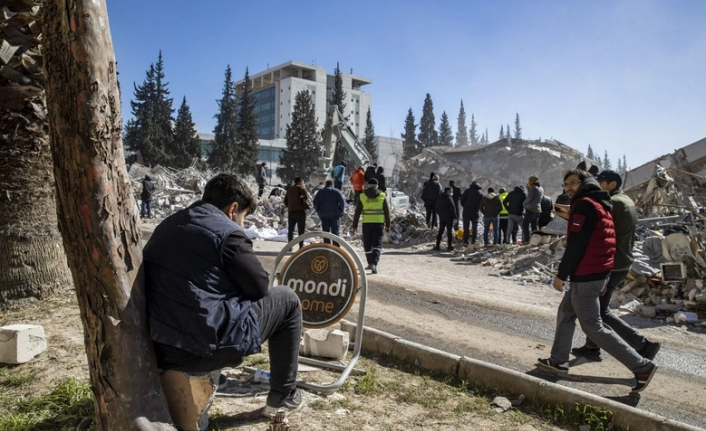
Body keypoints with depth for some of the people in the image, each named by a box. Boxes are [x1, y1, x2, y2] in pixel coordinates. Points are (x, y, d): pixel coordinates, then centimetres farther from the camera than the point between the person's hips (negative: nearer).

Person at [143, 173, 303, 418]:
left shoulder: (168, 225, 12)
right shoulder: (227, 231, -12)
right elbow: (259, 287, -5)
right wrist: (235, 290, 15)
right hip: (206, 348, -8)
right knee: (287, 300, 11)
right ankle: (283, 395, 20)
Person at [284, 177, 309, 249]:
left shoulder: (289, 190, 17)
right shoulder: (300, 188, -2)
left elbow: (285, 201, 17)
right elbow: (306, 196, -19)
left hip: (291, 212, 5)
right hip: (300, 211, -5)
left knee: (290, 230, 11)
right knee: (301, 230, -1)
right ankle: (301, 246, -3)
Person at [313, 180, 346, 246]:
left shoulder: (320, 192, 10)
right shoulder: (337, 191, 2)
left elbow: (315, 203, 5)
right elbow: (342, 202, -7)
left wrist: (319, 211, 13)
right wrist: (341, 212, 1)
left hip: (324, 215, 2)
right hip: (335, 215, -2)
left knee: (325, 232, 7)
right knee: (335, 232, 1)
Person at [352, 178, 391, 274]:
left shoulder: (362, 196, 1)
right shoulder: (382, 195, 2)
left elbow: (357, 212, 0)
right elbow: (387, 212, 3)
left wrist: (355, 226, 5)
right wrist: (388, 225, 11)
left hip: (366, 223, 1)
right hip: (379, 223, 0)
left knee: (367, 244, 15)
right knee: (377, 244, 0)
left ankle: (370, 263, 24)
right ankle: (374, 264, -17)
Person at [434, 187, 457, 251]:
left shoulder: (439, 198, 9)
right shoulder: (449, 198, -14)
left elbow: (436, 208, 15)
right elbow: (452, 208, -16)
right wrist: (455, 216, -9)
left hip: (441, 217, 6)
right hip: (449, 217, -6)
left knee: (440, 231, 9)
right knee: (449, 231, 2)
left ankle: (438, 246, 6)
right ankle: (450, 246, 4)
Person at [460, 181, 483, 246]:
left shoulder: (467, 191, -1)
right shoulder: (480, 193, 8)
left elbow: (462, 199, -7)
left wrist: (465, 206, 9)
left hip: (467, 211, -2)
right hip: (475, 212, 2)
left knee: (466, 227, 2)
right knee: (474, 227, 10)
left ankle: (465, 242, -2)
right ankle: (473, 242, 7)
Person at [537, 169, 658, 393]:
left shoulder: (584, 204, -14)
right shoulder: (601, 205, 15)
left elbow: (576, 245, -20)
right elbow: (598, 241, 18)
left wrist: (561, 274, -15)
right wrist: (591, 278, 21)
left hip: (586, 276, -10)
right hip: (599, 272, 10)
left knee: (593, 326, -2)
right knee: (566, 314, 18)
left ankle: (641, 366, 1)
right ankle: (558, 361, 26)